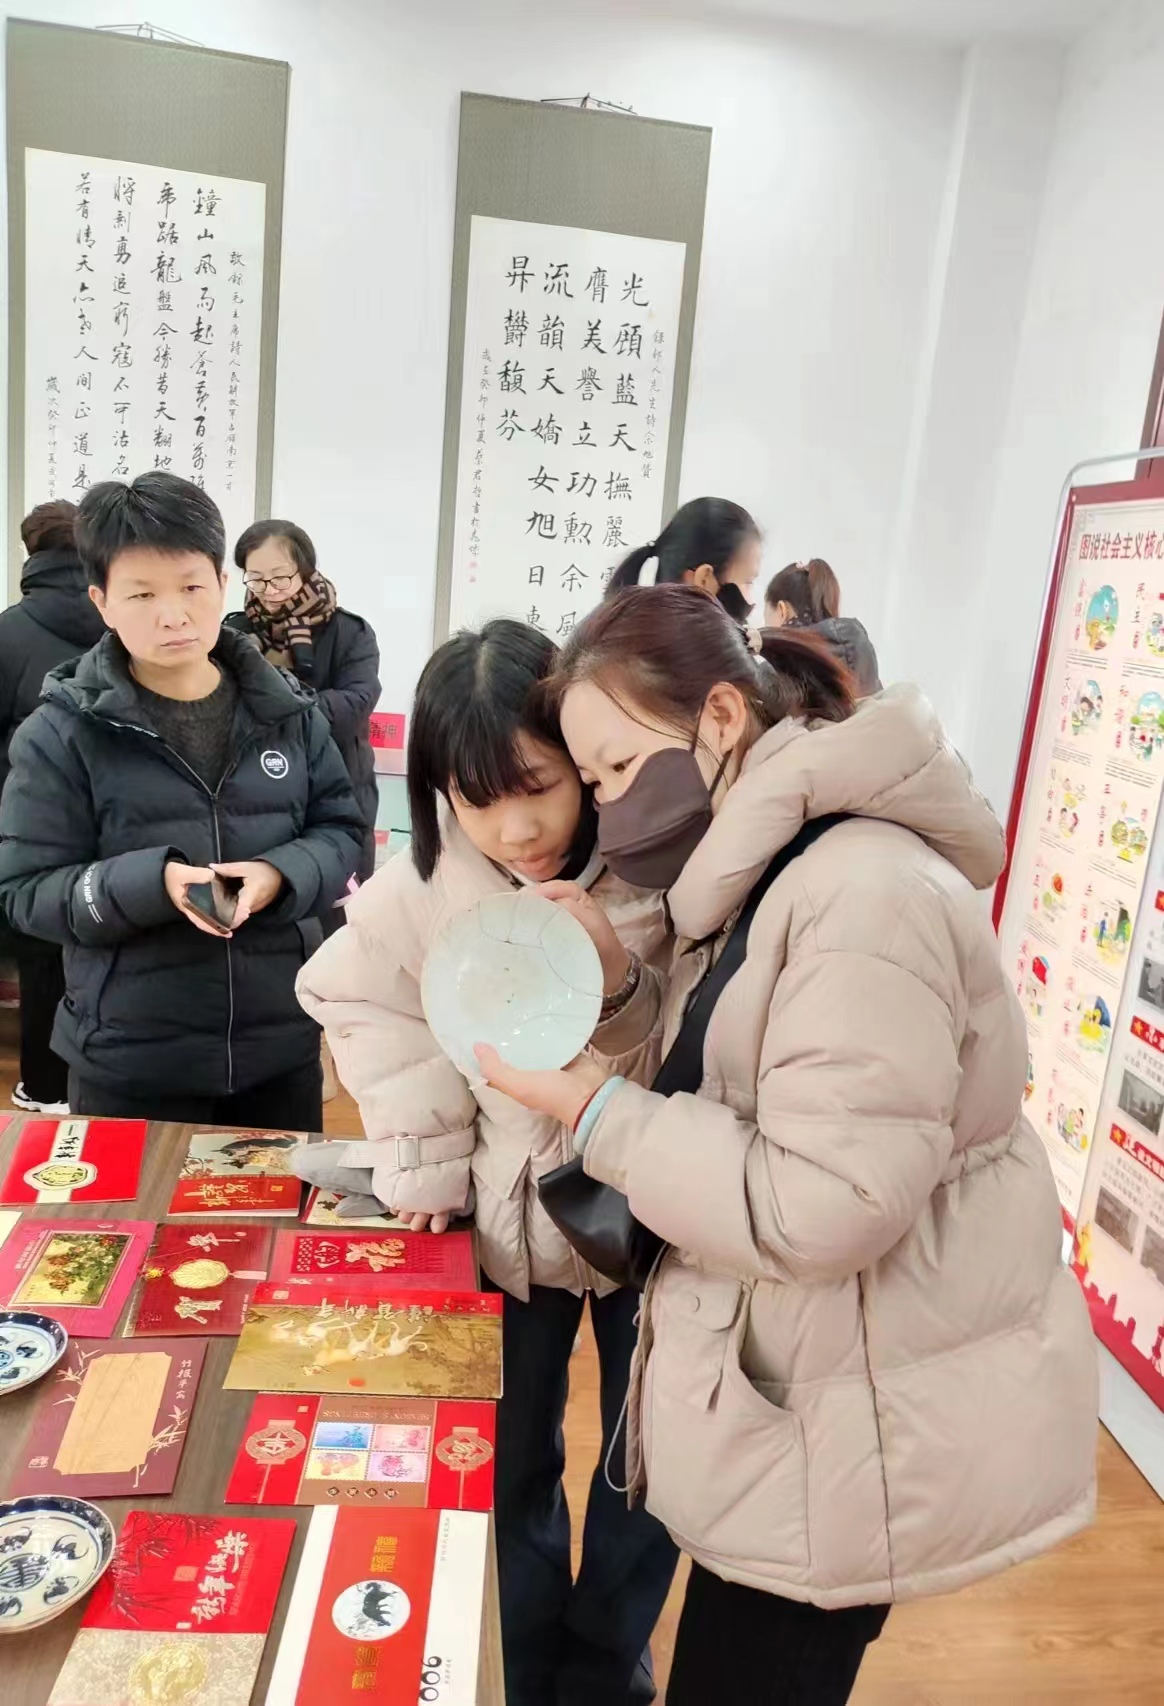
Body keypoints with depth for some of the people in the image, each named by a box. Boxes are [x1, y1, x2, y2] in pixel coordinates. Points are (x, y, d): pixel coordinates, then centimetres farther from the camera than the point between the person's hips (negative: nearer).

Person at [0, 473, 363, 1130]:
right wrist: (150, 883, -25)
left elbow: (342, 830, 3)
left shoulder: (288, 711, -1)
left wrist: (280, 876, -18)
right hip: (128, 1062, -2)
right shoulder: (63, 731, -8)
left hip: (281, 1045, 3)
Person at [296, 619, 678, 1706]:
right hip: (511, 1216, 1)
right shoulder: (416, 895, -17)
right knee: (518, 1466, 20)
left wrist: (620, 985, -35)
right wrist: (421, 1161, -2)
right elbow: (359, 1007, 2)